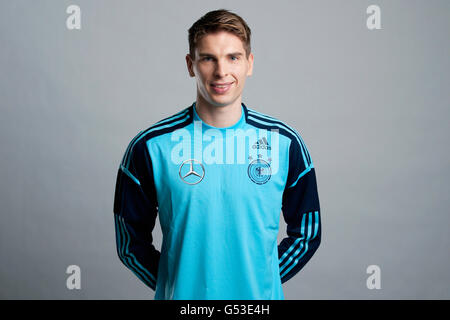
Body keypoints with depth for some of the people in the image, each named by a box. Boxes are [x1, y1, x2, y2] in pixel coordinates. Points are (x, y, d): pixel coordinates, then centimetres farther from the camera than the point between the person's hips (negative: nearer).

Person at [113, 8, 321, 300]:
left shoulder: (285, 142, -6)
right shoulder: (150, 146, -11)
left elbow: (308, 233, 2)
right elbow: (131, 241, -3)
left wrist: (263, 280, -4)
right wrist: (176, 285, -8)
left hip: (261, 295, 1)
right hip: (181, 297, -1)